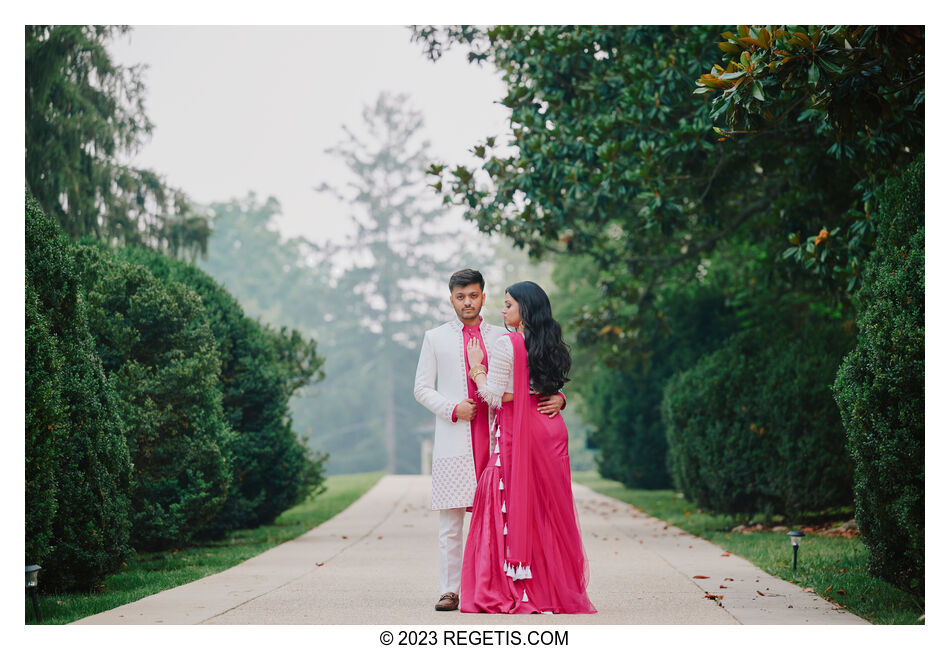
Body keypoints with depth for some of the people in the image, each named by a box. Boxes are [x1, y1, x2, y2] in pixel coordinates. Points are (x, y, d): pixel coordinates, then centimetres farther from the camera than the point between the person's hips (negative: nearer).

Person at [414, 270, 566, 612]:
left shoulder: (501, 338, 13)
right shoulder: (435, 338, 11)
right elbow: (422, 388, 9)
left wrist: (556, 397, -6)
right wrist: (453, 409, -8)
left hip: (494, 438, 1)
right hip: (454, 440, -1)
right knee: (450, 521, -2)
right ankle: (450, 590, 3)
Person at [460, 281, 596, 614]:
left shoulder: (506, 345, -11)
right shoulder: (552, 346, 10)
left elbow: (494, 396, -12)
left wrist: (476, 367, 1)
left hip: (516, 433, -6)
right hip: (550, 430, 6)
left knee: (513, 506, -2)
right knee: (548, 505, 9)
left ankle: (513, 591, -4)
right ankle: (554, 589, 11)